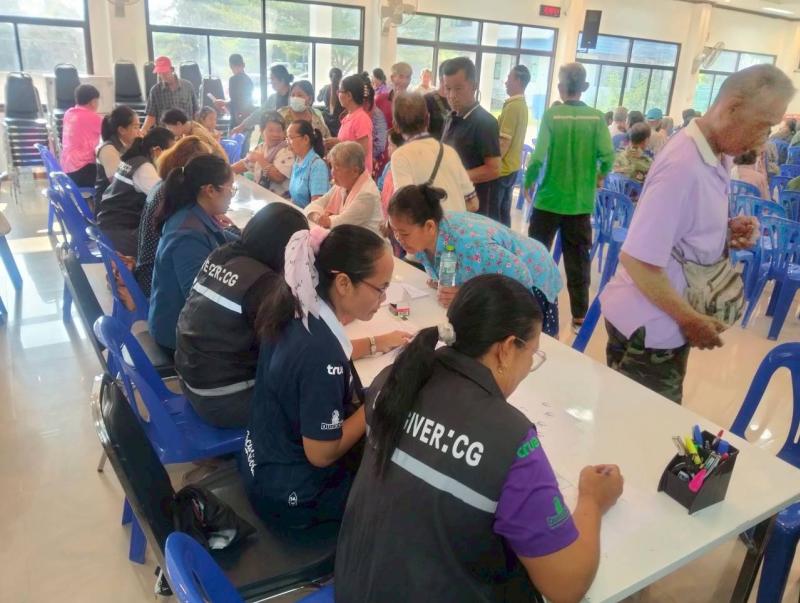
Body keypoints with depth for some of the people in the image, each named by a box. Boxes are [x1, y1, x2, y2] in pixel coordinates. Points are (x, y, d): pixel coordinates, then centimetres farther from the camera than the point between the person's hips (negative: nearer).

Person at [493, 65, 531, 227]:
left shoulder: (512, 106, -17)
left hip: (502, 169, -9)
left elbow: (504, 142, -21)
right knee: (503, 212, 14)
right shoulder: (522, 105, 12)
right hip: (512, 167, 9)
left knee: (492, 213, -4)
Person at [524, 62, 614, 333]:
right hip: (581, 201, 2)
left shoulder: (552, 114, -10)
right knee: (578, 261, 10)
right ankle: (579, 315, 17)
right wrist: (599, 176, 11)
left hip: (549, 198, -2)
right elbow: (608, 156, -10)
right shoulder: (596, 118, -4)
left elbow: (538, 157, -15)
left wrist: (528, 182, 1)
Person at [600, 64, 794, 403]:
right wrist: (690, 320, -17)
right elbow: (637, 260, -28)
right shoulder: (683, 166, -24)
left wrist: (728, 231, -1)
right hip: (649, 325, -9)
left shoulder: (718, 157, 5)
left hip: (669, 320, 9)